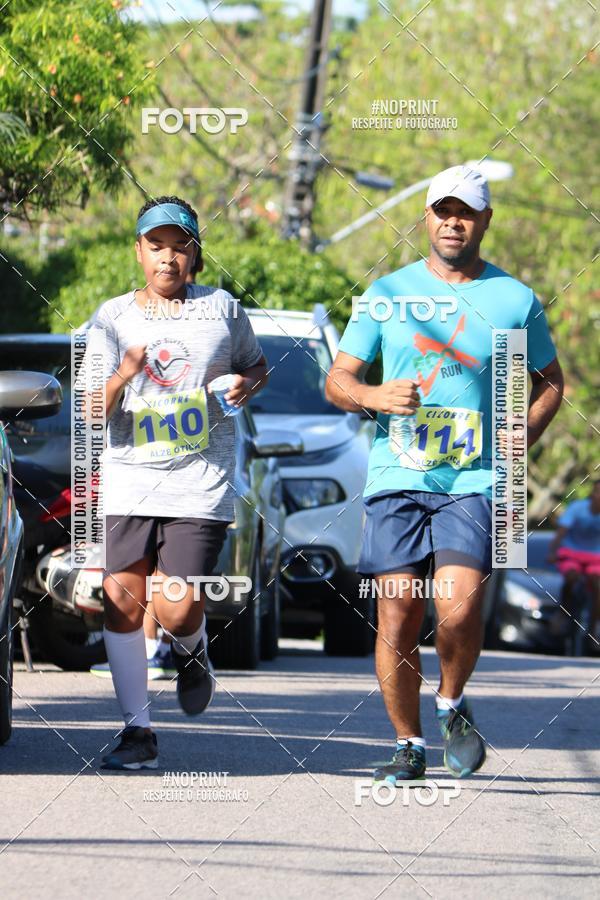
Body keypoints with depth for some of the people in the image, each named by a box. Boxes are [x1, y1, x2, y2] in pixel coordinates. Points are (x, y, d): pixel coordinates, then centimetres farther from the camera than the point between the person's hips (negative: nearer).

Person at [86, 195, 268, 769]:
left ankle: (192, 649, 25)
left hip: (201, 484, -1)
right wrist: (121, 378, -19)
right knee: (121, 602, -7)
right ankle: (137, 729, 4)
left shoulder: (221, 308, 7)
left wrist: (245, 385, 0)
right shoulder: (112, 318, 6)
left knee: (176, 611, -12)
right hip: (127, 480, 1)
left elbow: (256, 364, 23)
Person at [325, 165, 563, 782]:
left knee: (458, 609, -18)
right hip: (397, 478, 1)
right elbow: (337, 379, 10)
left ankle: (452, 705, 11)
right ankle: (409, 747, 14)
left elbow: (549, 381, 20)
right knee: (397, 620, -3)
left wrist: (517, 442, 4)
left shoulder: (515, 300, 7)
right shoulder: (388, 293, 8)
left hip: (474, 481, -1)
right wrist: (375, 397, -12)